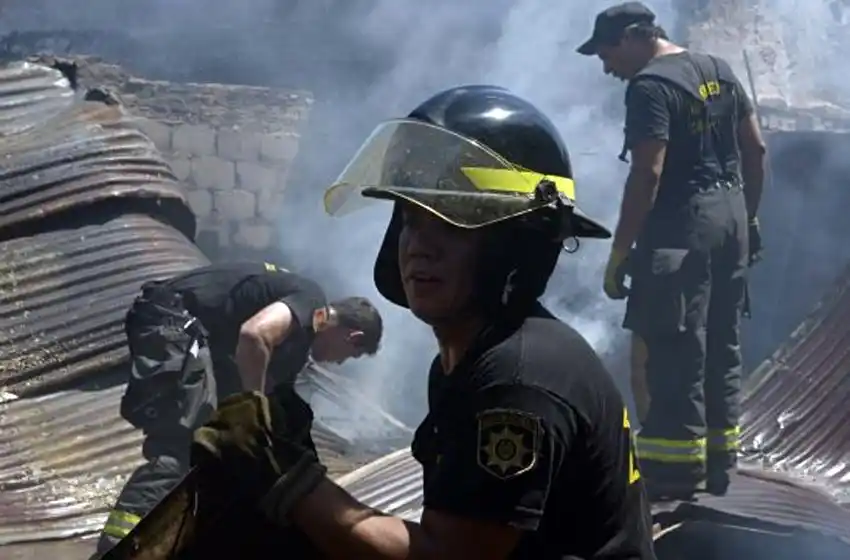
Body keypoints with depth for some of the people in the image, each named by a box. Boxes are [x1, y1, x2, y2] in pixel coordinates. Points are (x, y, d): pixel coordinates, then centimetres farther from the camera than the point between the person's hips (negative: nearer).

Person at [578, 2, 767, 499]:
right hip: (730, 216, 9)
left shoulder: (651, 86, -14)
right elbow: (756, 148, 14)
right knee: (722, 345, 14)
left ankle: (676, 472, -1)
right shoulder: (719, 70, 13)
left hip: (682, 226, -9)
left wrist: (620, 252, -17)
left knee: (675, 351, -4)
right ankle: (718, 462, 21)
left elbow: (647, 174, -20)